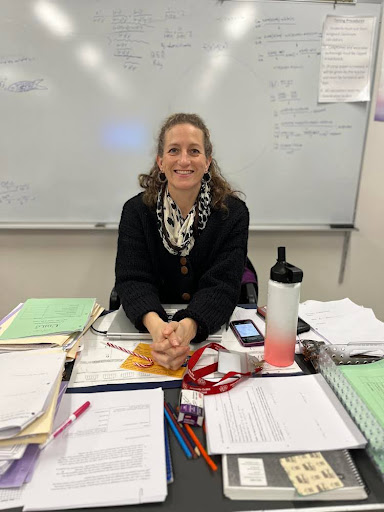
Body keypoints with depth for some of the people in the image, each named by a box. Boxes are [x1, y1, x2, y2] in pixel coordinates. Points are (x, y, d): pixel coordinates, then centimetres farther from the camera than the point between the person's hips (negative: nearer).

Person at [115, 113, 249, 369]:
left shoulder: (233, 213, -7)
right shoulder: (136, 211, -3)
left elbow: (222, 284, -15)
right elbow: (133, 279, -12)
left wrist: (188, 328, -35)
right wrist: (156, 326, -33)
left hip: (213, 331, 0)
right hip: (149, 330, 1)